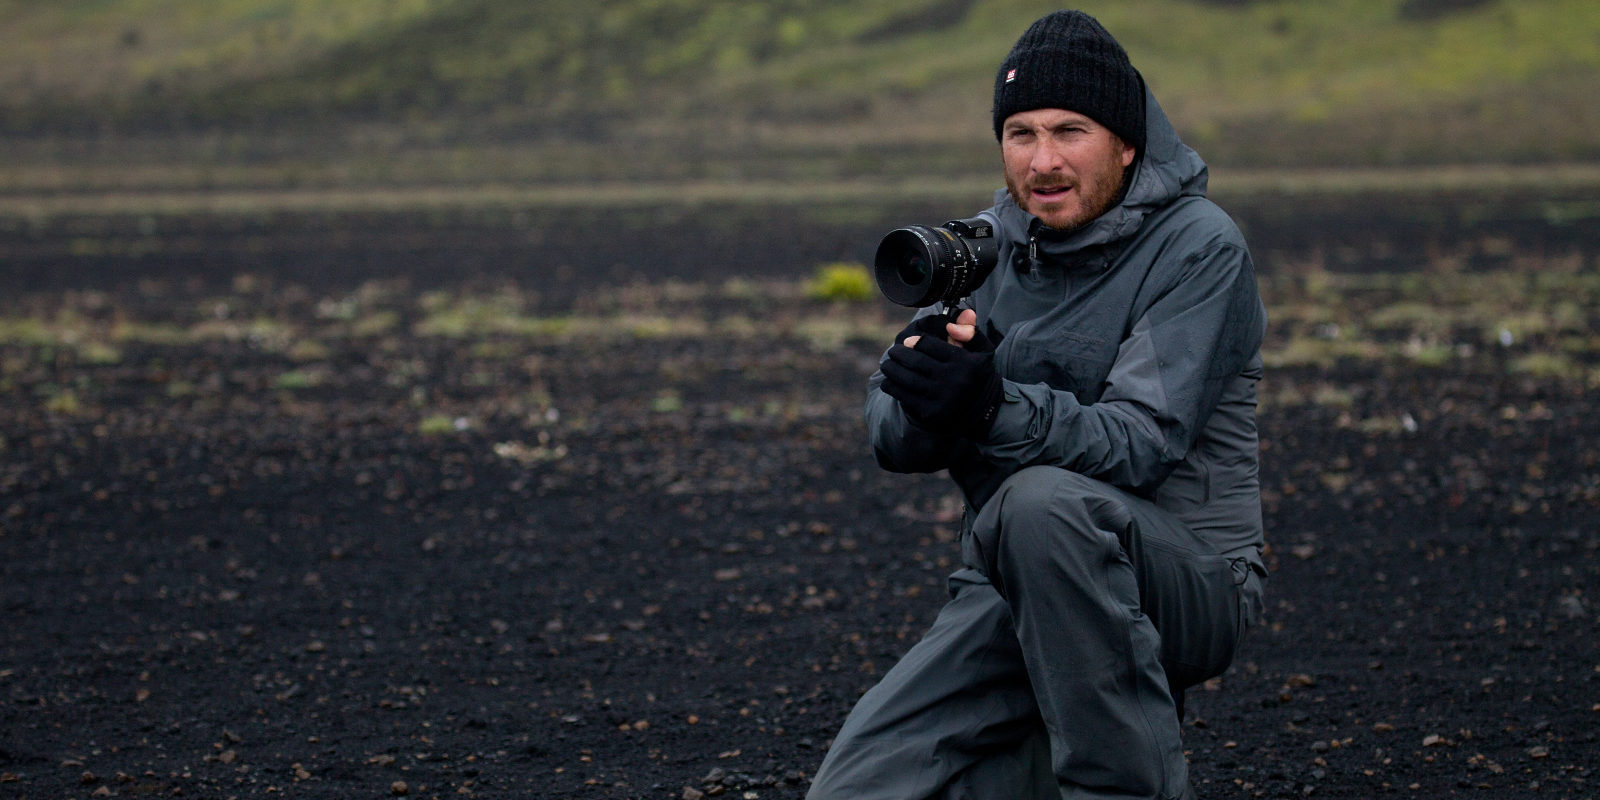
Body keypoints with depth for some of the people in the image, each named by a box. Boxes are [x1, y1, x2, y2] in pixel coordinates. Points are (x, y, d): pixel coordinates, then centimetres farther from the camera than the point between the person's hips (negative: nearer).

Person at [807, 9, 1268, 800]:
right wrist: (928, 396, -23)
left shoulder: (1197, 247, -10)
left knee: (1046, 503, -38)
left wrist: (996, 407, -40)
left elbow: (1142, 444, -22)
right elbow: (890, 438, 2)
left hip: (1182, 581, -5)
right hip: (1008, 590, 5)